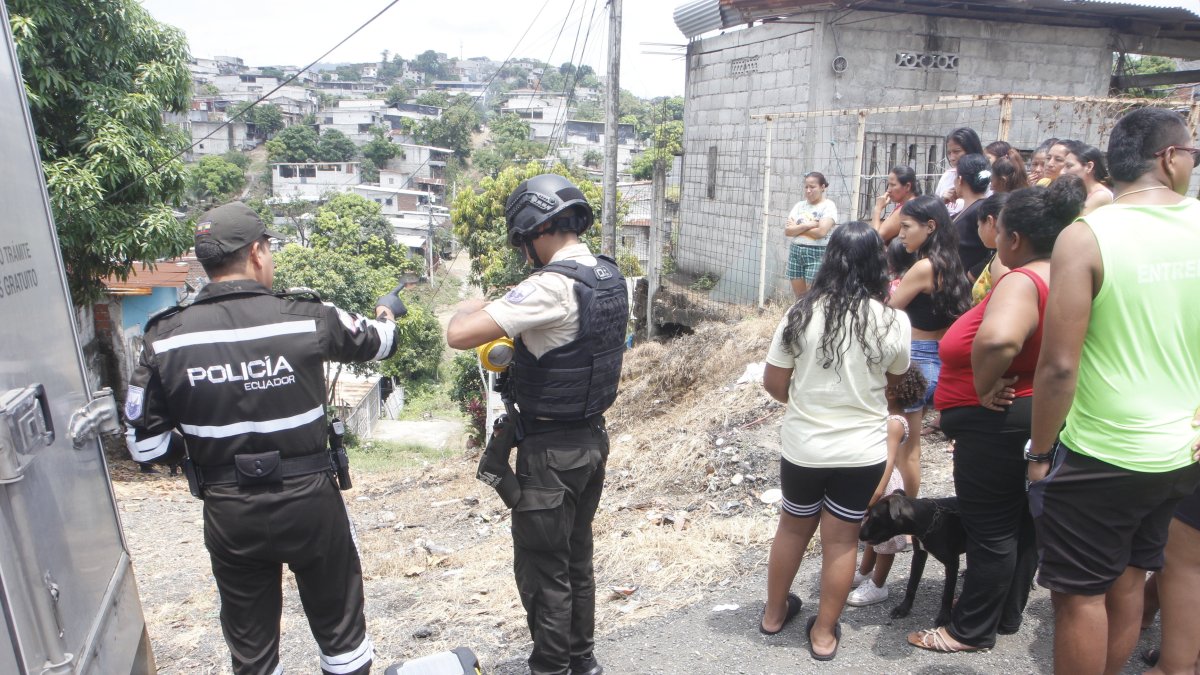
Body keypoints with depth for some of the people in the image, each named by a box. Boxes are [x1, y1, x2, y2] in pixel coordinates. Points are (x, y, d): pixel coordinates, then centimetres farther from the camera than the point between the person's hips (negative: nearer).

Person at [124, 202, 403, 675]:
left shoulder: (165, 338, -8)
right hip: (308, 501, -2)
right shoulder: (305, 318, -13)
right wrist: (387, 315, 29)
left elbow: (146, 443, -3)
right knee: (339, 626, 19)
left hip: (228, 512, 2)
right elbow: (376, 343, 6)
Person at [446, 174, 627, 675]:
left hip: (550, 451, -9)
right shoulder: (610, 277, 3)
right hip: (592, 438, 9)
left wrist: (471, 308, -6)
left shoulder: (552, 286, -24)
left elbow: (459, 335, -28)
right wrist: (518, 336, 10)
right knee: (577, 559, 23)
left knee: (543, 571, 8)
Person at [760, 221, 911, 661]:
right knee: (841, 541, 14)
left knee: (793, 528, 20)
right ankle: (824, 634, 28)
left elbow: (773, 384, -5)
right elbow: (893, 380, 5)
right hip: (862, 449, 0)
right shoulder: (893, 321, -12)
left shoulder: (802, 313, -12)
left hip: (803, 446, 1)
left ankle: (773, 614, 38)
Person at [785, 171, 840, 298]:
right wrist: (807, 225, -13)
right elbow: (787, 230, 0)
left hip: (817, 254, -5)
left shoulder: (828, 206, -5)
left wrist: (797, 228, -7)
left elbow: (821, 231, -19)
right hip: (795, 252, 6)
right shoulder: (799, 205, 10)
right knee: (799, 297, 10)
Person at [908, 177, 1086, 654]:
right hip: (1035, 419, 10)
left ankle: (972, 631, 19)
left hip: (997, 422, -10)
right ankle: (1007, 616, 37)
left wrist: (984, 389, -27)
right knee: (1021, 523, 20)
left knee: (990, 530, 3)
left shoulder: (1022, 282, -25)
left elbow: (997, 339, -45)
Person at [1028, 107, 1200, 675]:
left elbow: (1059, 364, -19)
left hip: (1099, 456, -6)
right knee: (1128, 582, 21)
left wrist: (1039, 452, -8)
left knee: (1079, 595, 8)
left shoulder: (1085, 236, -16)